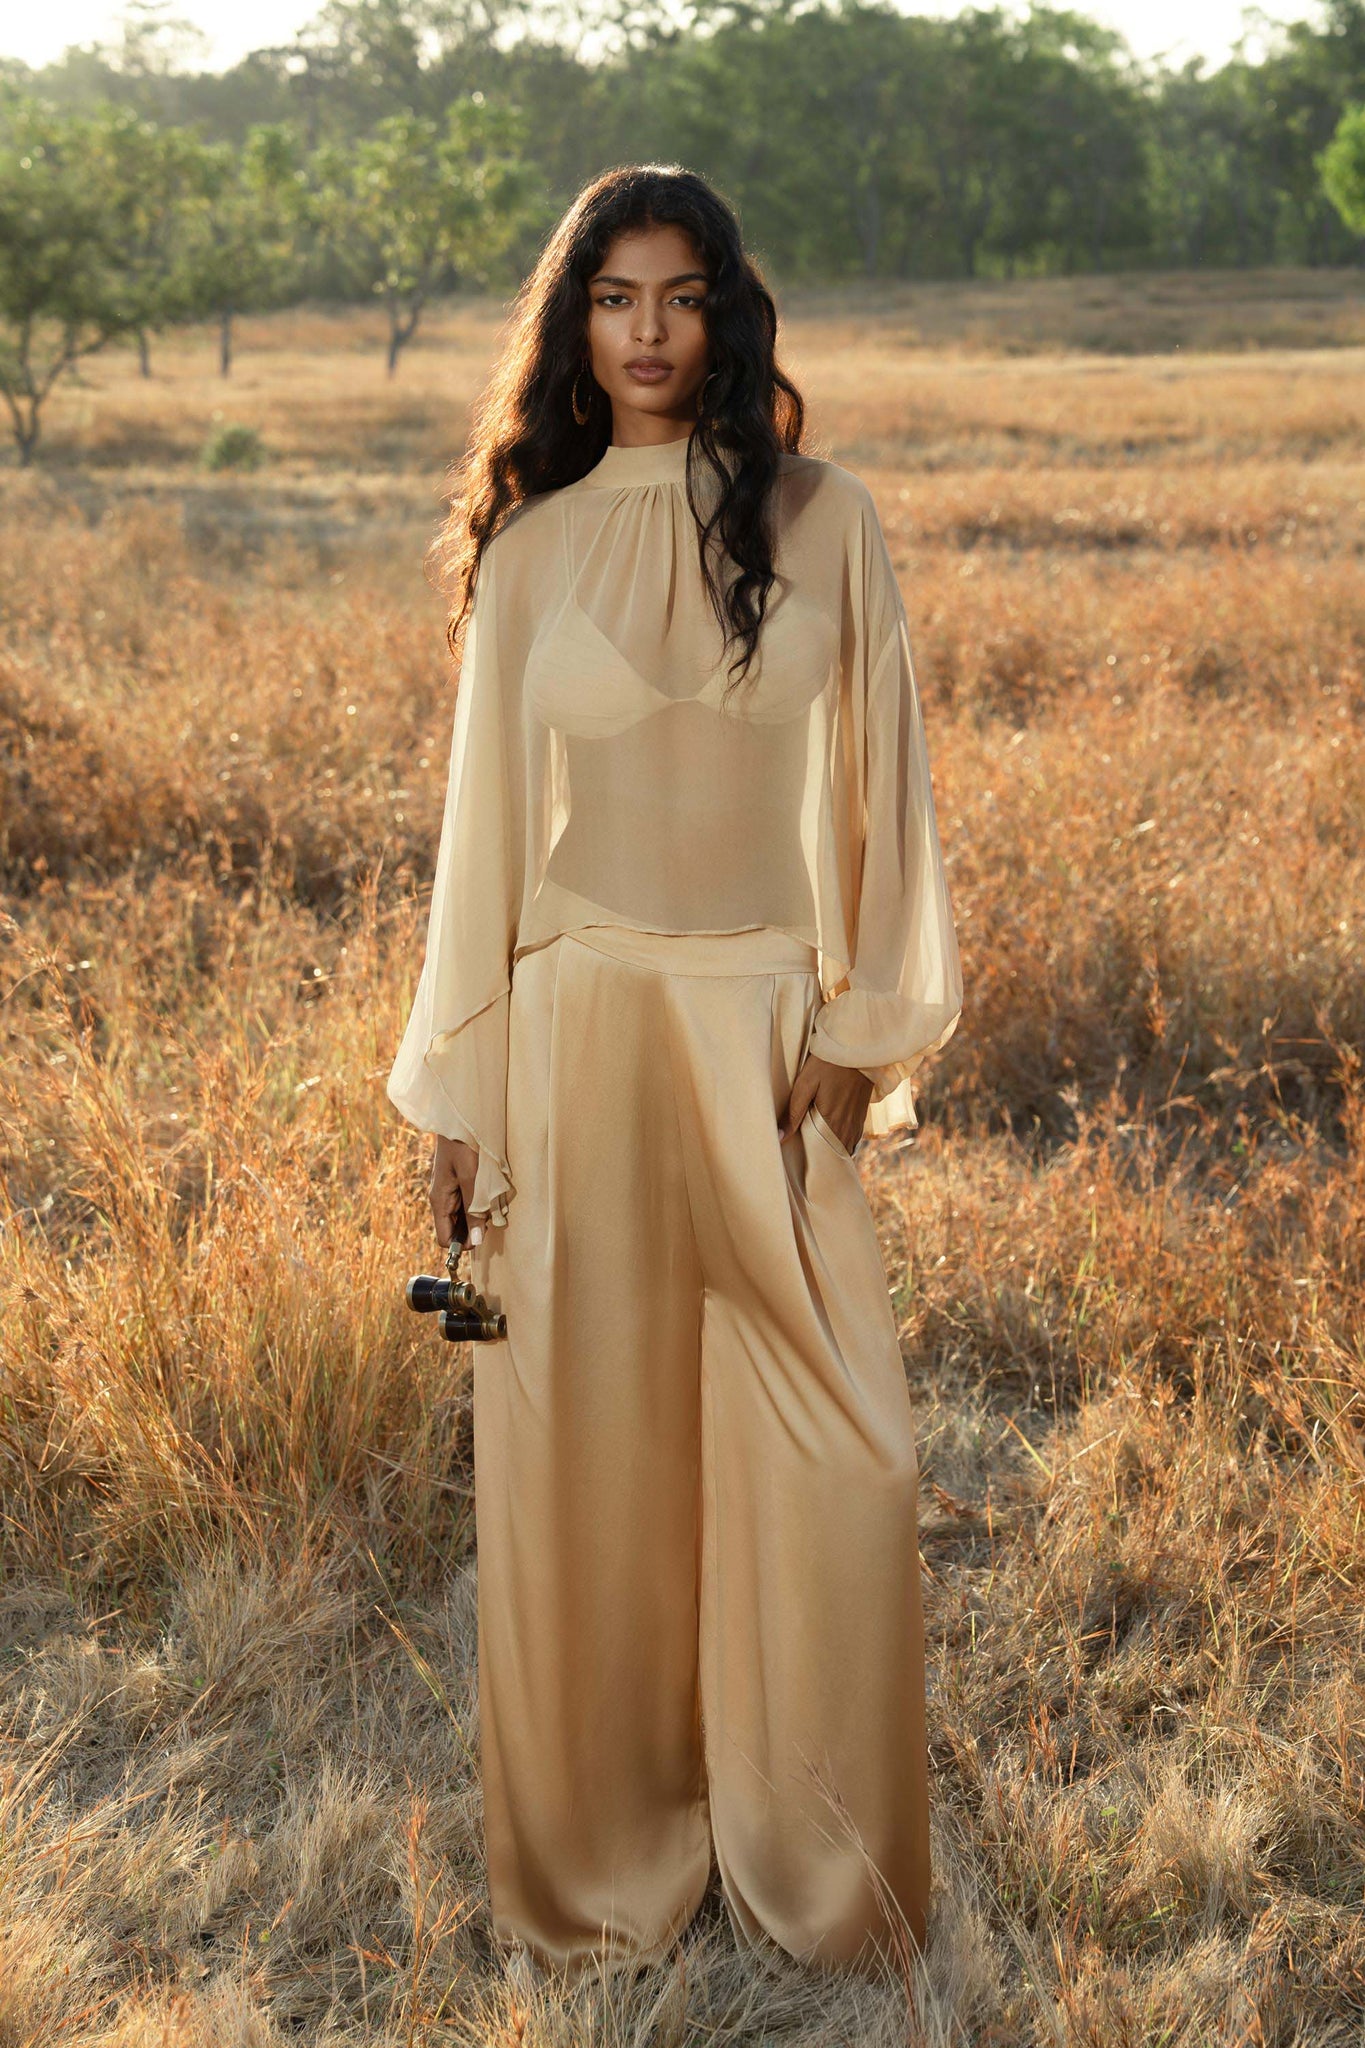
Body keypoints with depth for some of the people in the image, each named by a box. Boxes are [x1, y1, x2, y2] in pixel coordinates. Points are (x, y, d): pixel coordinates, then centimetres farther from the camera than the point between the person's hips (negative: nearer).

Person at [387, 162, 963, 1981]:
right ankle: (602, 1858, 24)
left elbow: (876, 782, 4)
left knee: (834, 1466, -1)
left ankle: (822, 1863, 19)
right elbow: (487, 821, 6)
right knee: (587, 1449, 6)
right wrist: (459, 1097, 5)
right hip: (576, 1033, 1)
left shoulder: (822, 519, 3)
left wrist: (861, 1031, -4)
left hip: (765, 1038, 0)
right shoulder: (526, 550, 5)